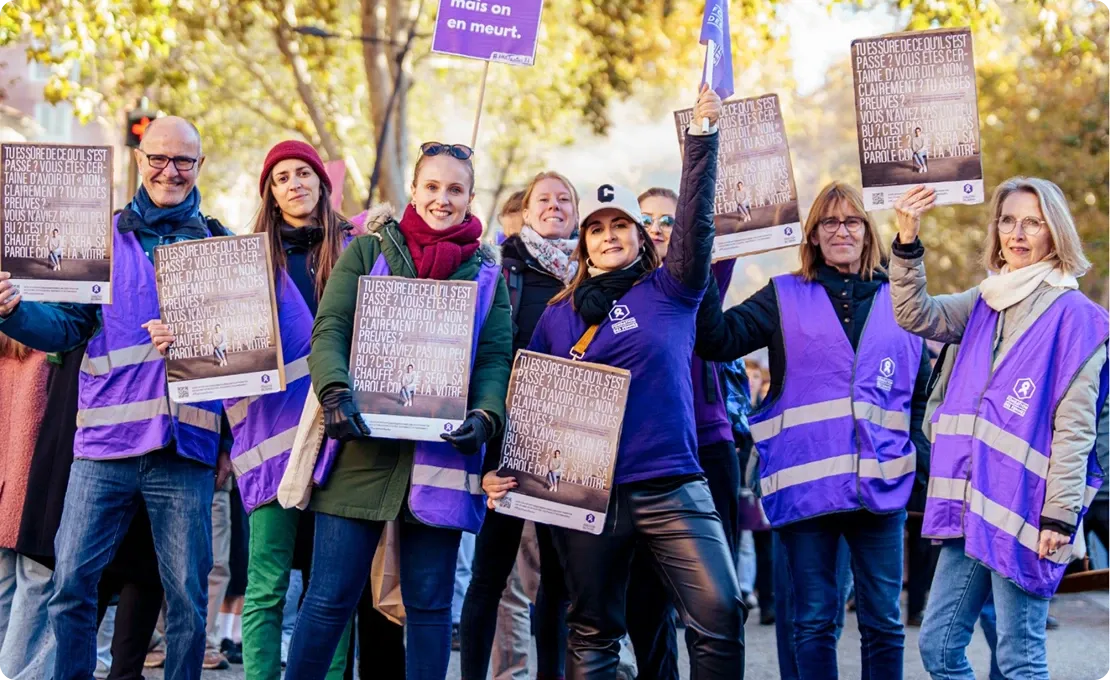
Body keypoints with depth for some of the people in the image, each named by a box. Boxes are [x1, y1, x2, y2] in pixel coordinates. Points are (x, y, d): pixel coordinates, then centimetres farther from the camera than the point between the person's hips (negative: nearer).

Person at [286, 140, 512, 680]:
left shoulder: (487, 274, 13)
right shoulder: (368, 251, 9)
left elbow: (496, 358, 5)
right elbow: (329, 330, -1)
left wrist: (485, 416, -15)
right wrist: (335, 393, -20)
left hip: (441, 455, 1)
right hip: (364, 448, -1)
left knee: (429, 603, 6)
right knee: (330, 597, -1)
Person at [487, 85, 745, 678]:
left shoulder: (669, 292, 7)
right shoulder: (558, 315, 12)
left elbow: (695, 220, -7)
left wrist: (702, 135, -16)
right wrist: (503, 471, 0)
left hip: (670, 486, -2)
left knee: (719, 617, -13)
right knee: (592, 632, 9)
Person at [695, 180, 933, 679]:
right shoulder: (784, 297, 7)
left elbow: (923, 394, 18)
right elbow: (717, 339, -7)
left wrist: (926, 468, 10)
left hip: (882, 484, 1)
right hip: (807, 484, -1)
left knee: (883, 621, 5)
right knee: (813, 621, 4)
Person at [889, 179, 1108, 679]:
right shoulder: (986, 303, 14)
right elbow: (916, 315, 5)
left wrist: (1059, 516, -15)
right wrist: (907, 242, -9)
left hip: (1024, 513, -7)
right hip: (974, 507, 7)